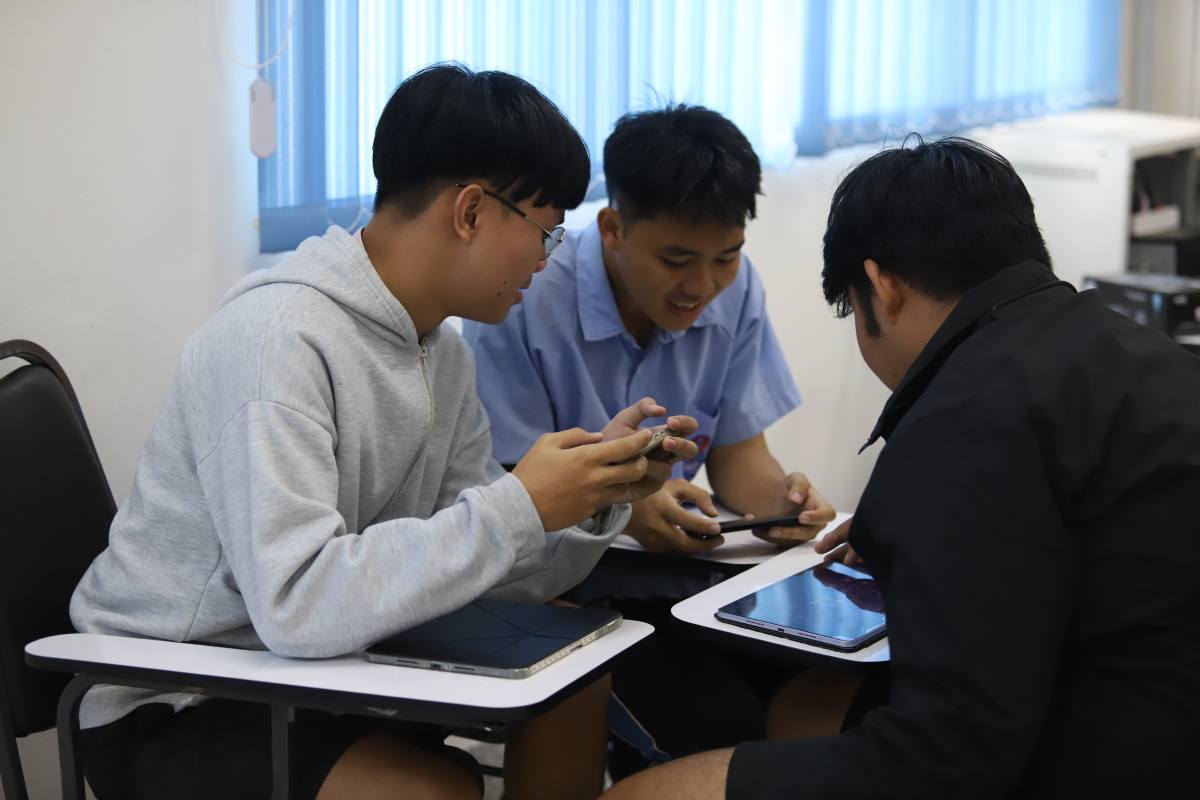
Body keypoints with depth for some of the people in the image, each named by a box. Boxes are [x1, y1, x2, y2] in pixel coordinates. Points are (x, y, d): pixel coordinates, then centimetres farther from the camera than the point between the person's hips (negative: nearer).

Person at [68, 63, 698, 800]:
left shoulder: (444, 352, 1)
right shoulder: (278, 337, -26)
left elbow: (466, 563, 5)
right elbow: (298, 605, -35)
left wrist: (596, 494, -11)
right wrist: (517, 506, -30)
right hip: (166, 705, -8)